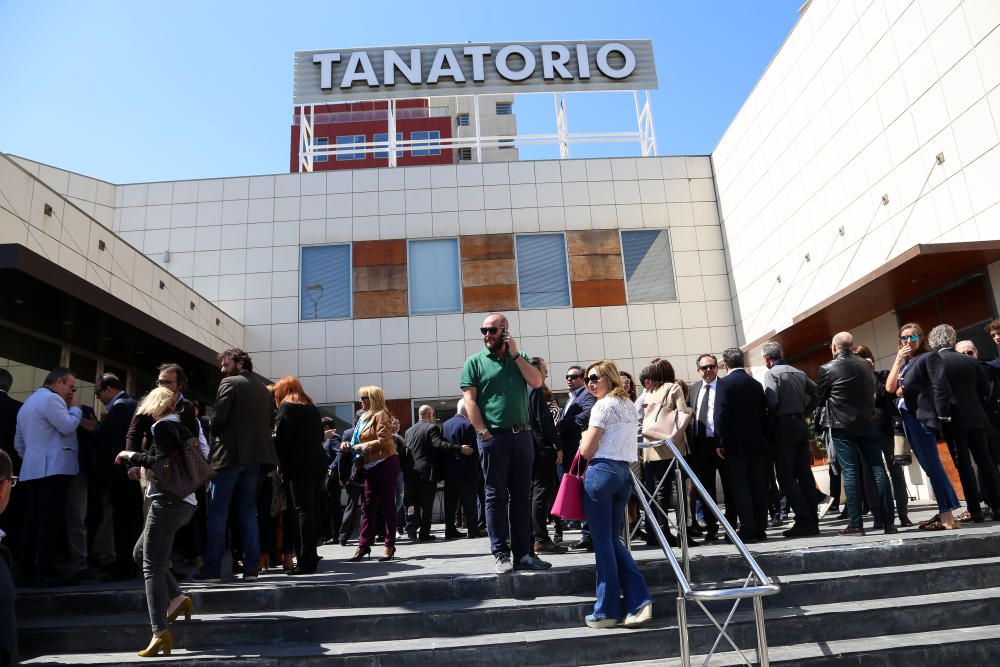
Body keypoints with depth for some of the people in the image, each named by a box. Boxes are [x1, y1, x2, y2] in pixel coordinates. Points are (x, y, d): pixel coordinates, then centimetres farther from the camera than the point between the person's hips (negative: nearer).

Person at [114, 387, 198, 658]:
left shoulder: (163, 426, -7)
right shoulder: (181, 428, 17)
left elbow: (163, 461, -19)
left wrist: (132, 456, -7)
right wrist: (137, 462, 26)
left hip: (168, 501, -9)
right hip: (184, 501, 9)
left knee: (152, 566, -7)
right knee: (141, 552, 20)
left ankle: (160, 633, -10)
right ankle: (177, 597, 11)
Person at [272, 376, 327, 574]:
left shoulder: (286, 408, -2)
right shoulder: (312, 408, 19)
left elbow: (281, 439, -9)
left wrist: (281, 464, 1)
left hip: (299, 464, -7)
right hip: (317, 461, 7)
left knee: (303, 510, -8)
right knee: (312, 509, 10)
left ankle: (306, 560, -9)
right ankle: (311, 556, 15)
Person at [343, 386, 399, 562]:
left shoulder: (381, 415, -8)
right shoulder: (365, 417, 18)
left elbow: (383, 441, -18)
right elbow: (362, 442, 22)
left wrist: (362, 446, -12)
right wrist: (350, 445, 5)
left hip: (385, 464, -9)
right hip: (371, 467, 9)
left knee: (387, 505, -1)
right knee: (367, 507, 8)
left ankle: (389, 545, 5)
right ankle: (364, 545, 13)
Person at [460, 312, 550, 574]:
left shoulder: (519, 357, 14)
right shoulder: (475, 362, 3)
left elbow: (537, 382, 0)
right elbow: (469, 400, -4)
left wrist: (515, 354, -3)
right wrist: (483, 432, -13)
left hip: (522, 435, 4)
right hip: (493, 437, -4)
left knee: (521, 496, 7)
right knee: (496, 496, -1)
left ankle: (523, 553, 13)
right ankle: (500, 554, 5)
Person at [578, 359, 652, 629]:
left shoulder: (603, 406, -9)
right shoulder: (630, 405, 16)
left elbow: (586, 451, -10)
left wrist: (585, 437, 10)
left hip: (602, 471, -8)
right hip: (624, 473, 8)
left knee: (602, 541, 1)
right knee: (614, 539, 14)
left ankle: (607, 611, 8)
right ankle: (640, 600, 4)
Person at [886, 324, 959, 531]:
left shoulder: (929, 357, -3)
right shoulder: (903, 363, 19)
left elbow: (941, 387, -13)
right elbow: (889, 388, 6)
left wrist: (942, 415, -16)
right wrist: (897, 360, 0)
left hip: (923, 418, -8)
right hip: (907, 419, 8)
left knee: (932, 467, -10)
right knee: (930, 467, 10)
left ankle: (948, 516, -8)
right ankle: (944, 512, 15)